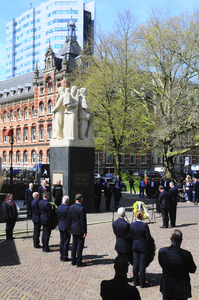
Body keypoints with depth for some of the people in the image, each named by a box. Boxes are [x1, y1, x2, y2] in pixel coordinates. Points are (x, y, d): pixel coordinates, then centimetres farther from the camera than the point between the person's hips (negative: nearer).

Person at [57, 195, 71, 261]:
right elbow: (68, 219, -17)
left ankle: (61, 256, 19)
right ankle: (65, 257, 6)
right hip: (66, 228, -7)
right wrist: (69, 229, -12)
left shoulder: (59, 207, 4)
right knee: (66, 242, 1)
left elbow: (58, 218, 10)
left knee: (62, 241, 13)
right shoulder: (67, 208, -18)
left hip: (61, 227, 7)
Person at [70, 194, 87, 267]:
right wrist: (84, 232, -12)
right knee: (80, 245, 2)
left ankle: (73, 261, 24)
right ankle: (78, 262, 8)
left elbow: (70, 219, 8)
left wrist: (71, 228, 17)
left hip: (74, 229, 7)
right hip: (80, 230, -7)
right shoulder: (81, 208, -20)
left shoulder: (71, 207, 1)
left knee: (74, 245, 16)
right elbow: (83, 221, -18)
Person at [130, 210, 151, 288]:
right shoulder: (144, 226, -20)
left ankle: (136, 281, 25)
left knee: (135, 264, 13)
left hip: (135, 246, 4)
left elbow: (131, 237, 1)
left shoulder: (132, 225, -8)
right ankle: (142, 283, 14)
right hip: (143, 247, -4)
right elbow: (148, 238, -15)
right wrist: (145, 241, 7)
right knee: (142, 265, 5)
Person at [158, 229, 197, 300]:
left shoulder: (162, 251, -19)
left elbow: (162, 265, -3)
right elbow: (192, 270, -10)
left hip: (167, 287, 2)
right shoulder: (186, 254, -25)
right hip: (181, 289, -2)